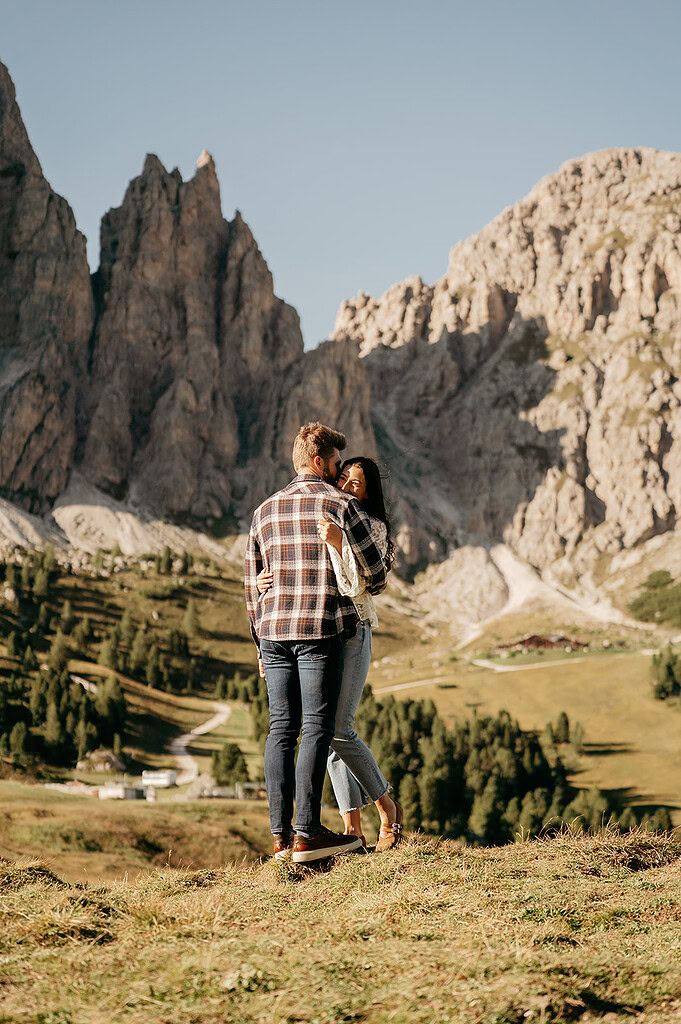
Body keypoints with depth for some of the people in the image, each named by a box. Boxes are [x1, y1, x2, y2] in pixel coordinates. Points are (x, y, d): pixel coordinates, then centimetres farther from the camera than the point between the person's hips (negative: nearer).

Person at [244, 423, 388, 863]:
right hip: (322, 630, -5)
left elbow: (252, 582, 14)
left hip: (273, 631, 5)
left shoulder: (266, 510, 13)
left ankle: (280, 834, 6)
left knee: (281, 729, 7)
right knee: (317, 729, -4)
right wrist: (373, 587, 24)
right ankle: (308, 834, -6)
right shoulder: (342, 505, -3)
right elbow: (375, 572, -1)